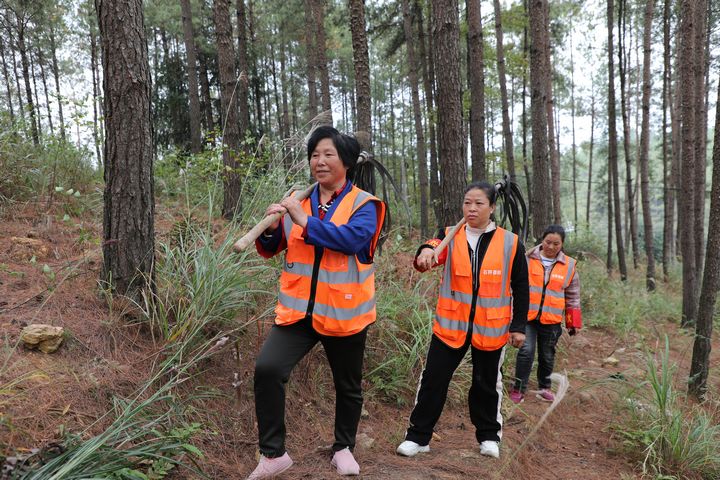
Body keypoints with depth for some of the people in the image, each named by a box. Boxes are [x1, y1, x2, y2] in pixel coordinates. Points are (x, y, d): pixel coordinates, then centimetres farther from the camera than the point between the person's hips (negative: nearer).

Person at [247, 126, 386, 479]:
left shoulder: (364, 204, -4)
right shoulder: (297, 201, 7)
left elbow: (354, 238, -24)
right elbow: (269, 250, 8)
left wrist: (305, 221, -27)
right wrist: (271, 228, -14)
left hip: (343, 311, -2)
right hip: (298, 309, 2)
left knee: (347, 385, 14)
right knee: (267, 368, -18)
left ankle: (343, 447, 39)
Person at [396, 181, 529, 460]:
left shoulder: (510, 243, -2)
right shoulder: (451, 236, 1)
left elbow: (520, 288, 3)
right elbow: (435, 248, -21)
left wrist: (519, 326, 2)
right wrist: (426, 250, -45)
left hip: (490, 328, 0)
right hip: (451, 325, 1)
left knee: (486, 384, 14)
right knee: (434, 379, 2)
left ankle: (489, 435, 35)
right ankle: (418, 436, 16)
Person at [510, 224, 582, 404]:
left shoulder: (569, 265, 3)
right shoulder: (528, 259, -4)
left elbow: (572, 297, 11)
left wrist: (573, 322, 10)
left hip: (551, 320, 2)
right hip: (526, 316, -2)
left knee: (547, 355, 14)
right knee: (526, 351, -11)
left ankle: (545, 387, 35)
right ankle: (518, 388, 4)